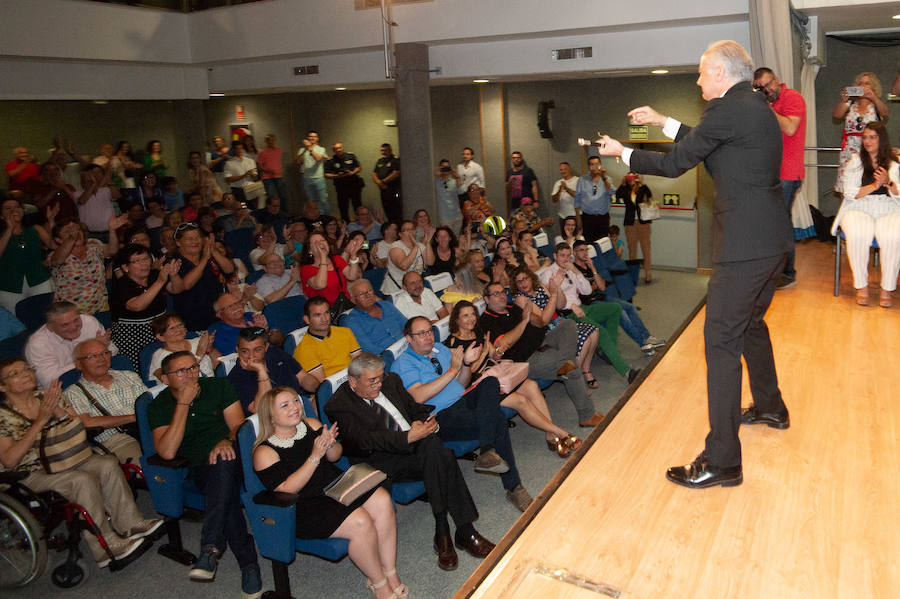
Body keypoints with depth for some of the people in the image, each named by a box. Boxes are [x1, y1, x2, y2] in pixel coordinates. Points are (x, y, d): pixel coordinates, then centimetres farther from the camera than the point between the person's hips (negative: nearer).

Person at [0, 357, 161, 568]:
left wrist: (59, 411, -13)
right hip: (33, 474, -5)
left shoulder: (47, 397, 10)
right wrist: (41, 420, -19)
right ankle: (106, 547, -28)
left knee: (108, 464, -24)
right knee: (82, 480, -32)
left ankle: (130, 523, -21)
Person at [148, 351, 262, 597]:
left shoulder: (219, 387, 8)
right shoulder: (159, 406, 4)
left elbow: (238, 424, 2)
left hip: (230, 455, 1)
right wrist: (183, 404, -13)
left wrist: (227, 441, -23)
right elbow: (167, 452, -12)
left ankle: (211, 548, -40)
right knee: (228, 494, -35)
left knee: (223, 463, -37)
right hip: (200, 468, -1)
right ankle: (248, 563, -33)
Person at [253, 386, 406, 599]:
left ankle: (390, 573, -7)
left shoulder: (311, 424, 6)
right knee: (360, 523, -27)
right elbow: (287, 489, -17)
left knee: (382, 501, -18)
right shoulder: (265, 452, -10)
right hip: (304, 507, -6)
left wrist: (330, 445, -13)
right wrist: (315, 457, -24)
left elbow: (335, 457, 12)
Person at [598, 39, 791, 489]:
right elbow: (705, 143, 27)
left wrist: (622, 153, 7)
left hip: (744, 246, -10)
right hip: (772, 238, 10)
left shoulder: (727, 109, -14)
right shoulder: (756, 107, 15)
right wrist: (662, 122, 29)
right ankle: (770, 407, 47)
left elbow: (673, 164, -8)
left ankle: (721, 461, -2)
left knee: (722, 341, -7)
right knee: (750, 324, 27)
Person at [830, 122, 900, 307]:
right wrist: (875, 185, -7)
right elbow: (849, 193, 4)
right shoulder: (855, 161, 14)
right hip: (859, 208, 0)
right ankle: (861, 286, -19)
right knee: (857, 236, -35)